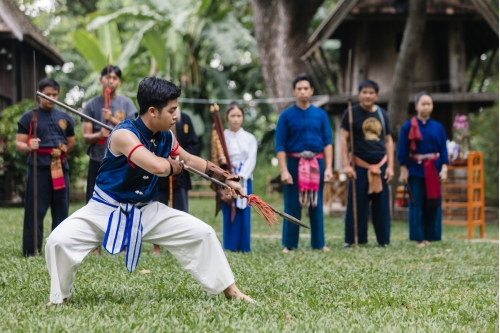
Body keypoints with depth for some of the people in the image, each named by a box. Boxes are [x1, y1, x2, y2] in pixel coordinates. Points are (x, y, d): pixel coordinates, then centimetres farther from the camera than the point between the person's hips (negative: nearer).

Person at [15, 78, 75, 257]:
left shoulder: (65, 118, 14)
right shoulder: (28, 117, 1)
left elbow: (71, 143, 25)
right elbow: (19, 143, -5)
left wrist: (62, 151, 10)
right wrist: (29, 146, -24)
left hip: (60, 167, 4)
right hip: (38, 167, -4)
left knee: (61, 209, 8)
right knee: (35, 210, -5)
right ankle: (31, 249, -3)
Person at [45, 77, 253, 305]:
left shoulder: (166, 137, -3)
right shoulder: (124, 134, -28)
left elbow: (191, 160, 17)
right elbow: (157, 166, -41)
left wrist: (227, 179, 17)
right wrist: (177, 165, -18)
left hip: (147, 211, 6)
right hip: (105, 210, -6)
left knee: (202, 233, 0)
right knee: (59, 241, -28)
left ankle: (229, 289, 16)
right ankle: (61, 297, -4)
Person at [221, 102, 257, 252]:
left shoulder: (250, 138, 8)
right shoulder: (222, 137, 4)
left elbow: (251, 159, -2)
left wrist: (240, 176, -16)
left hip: (244, 179, 1)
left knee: (244, 212, 0)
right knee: (229, 213, -4)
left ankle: (244, 247, 6)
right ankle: (230, 246, 1)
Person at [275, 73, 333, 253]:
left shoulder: (321, 115, 6)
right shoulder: (286, 115, 1)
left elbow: (327, 142, 6)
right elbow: (280, 145, -2)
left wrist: (328, 167, -2)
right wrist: (284, 170, -10)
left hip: (317, 162, 2)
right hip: (294, 162, -2)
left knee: (316, 205, 7)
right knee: (292, 206, 1)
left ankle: (319, 243, 14)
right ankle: (289, 244, 7)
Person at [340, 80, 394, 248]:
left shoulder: (382, 114, 10)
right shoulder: (351, 113, -1)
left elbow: (388, 140, 13)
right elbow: (343, 138, -4)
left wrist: (390, 166, 6)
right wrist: (346, 165, -11)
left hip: (380, 164, 3)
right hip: (360, 165, -3)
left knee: (382, 204, 4)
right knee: (357, 204, -4)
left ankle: (383, 240, 11)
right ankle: (351, 240, 3)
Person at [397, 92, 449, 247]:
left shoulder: (438, 127, 6)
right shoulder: (408, 127, -2)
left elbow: (443, 150, 7)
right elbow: (403, 151, -1)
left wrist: (444, 169, -3)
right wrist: (404, 171, -6)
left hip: (433, 170, 3)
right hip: (415, 170, -3)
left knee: (433, 204, 4)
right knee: (417, 205, -1)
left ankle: (431, 237, 12)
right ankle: (419, 238, 5)